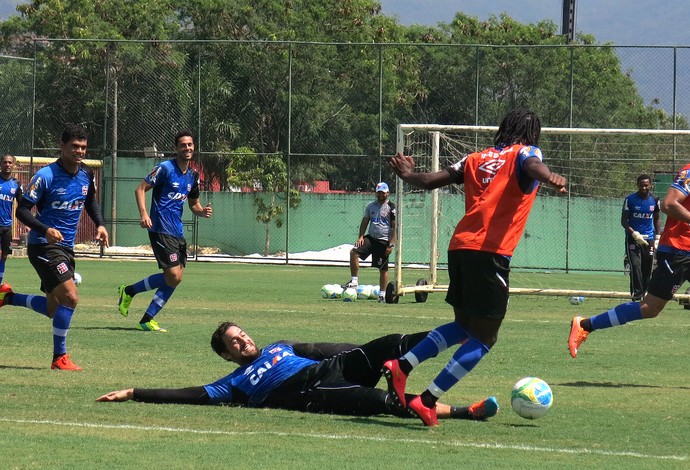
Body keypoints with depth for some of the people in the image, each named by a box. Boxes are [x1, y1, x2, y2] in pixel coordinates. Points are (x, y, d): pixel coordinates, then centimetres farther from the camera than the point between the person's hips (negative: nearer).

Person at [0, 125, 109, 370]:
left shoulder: (86, 176, 5)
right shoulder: (46, 176, -15)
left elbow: (91, 202, 25)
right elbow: (22, 210, -15)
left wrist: (100, 224, 6)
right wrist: (45, 230, -31)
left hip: (66, 248, 8)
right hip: (43, 246, -8)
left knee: (54, 309, 11)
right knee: (70, 297, -20)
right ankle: (59, 357, -9)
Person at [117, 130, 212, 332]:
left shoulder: (193, 176, 14)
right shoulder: (165, 168, -8)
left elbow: (194, 204, 24)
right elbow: (140, 189, -8)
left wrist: (203, 211, 0)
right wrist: (144, 214, -23)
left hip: (178, 232, 8)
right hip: (161, 230, -8)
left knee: (175, 279, 4)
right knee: (173, 276, -16)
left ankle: (146, 320, 10)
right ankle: (129, 291, 2)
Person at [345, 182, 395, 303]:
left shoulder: (391, 208, -4)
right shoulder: (370, 206, 10)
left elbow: (394, 228, -6)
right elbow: (365, 222, 15)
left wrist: (391, 244, -13)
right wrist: (360, 237, 0)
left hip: (384, 241, -4)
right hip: (370, 238, 4)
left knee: (383, 269, 2)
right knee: (354, 252, -18)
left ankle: (382, 294, 12)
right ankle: (354, 280, -10)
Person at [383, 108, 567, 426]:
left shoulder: (477, 158, 20)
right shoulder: (524, 153, 6)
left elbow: (432, 180, 18)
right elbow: (532, 165, -19)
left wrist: (408, 175, 39)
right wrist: (549, 177, -41)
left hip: (459, 247, 7)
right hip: (490, 254, -7)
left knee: (465, 326, 24)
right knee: (483, 339, 0)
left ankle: (401, 366, 13)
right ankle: (427, 401, -8)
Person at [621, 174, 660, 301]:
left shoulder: (654, 200, 4)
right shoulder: (630, 199, -6)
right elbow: (623, 221, -3)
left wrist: (657, 238, 10)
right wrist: (635, 234, -17)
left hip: (649, 239, 4)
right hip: (633, 238, -4)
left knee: (647, 269, 2)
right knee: (635, 266, -17)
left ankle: (643, 294, 11)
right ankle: (637, 297, -18)